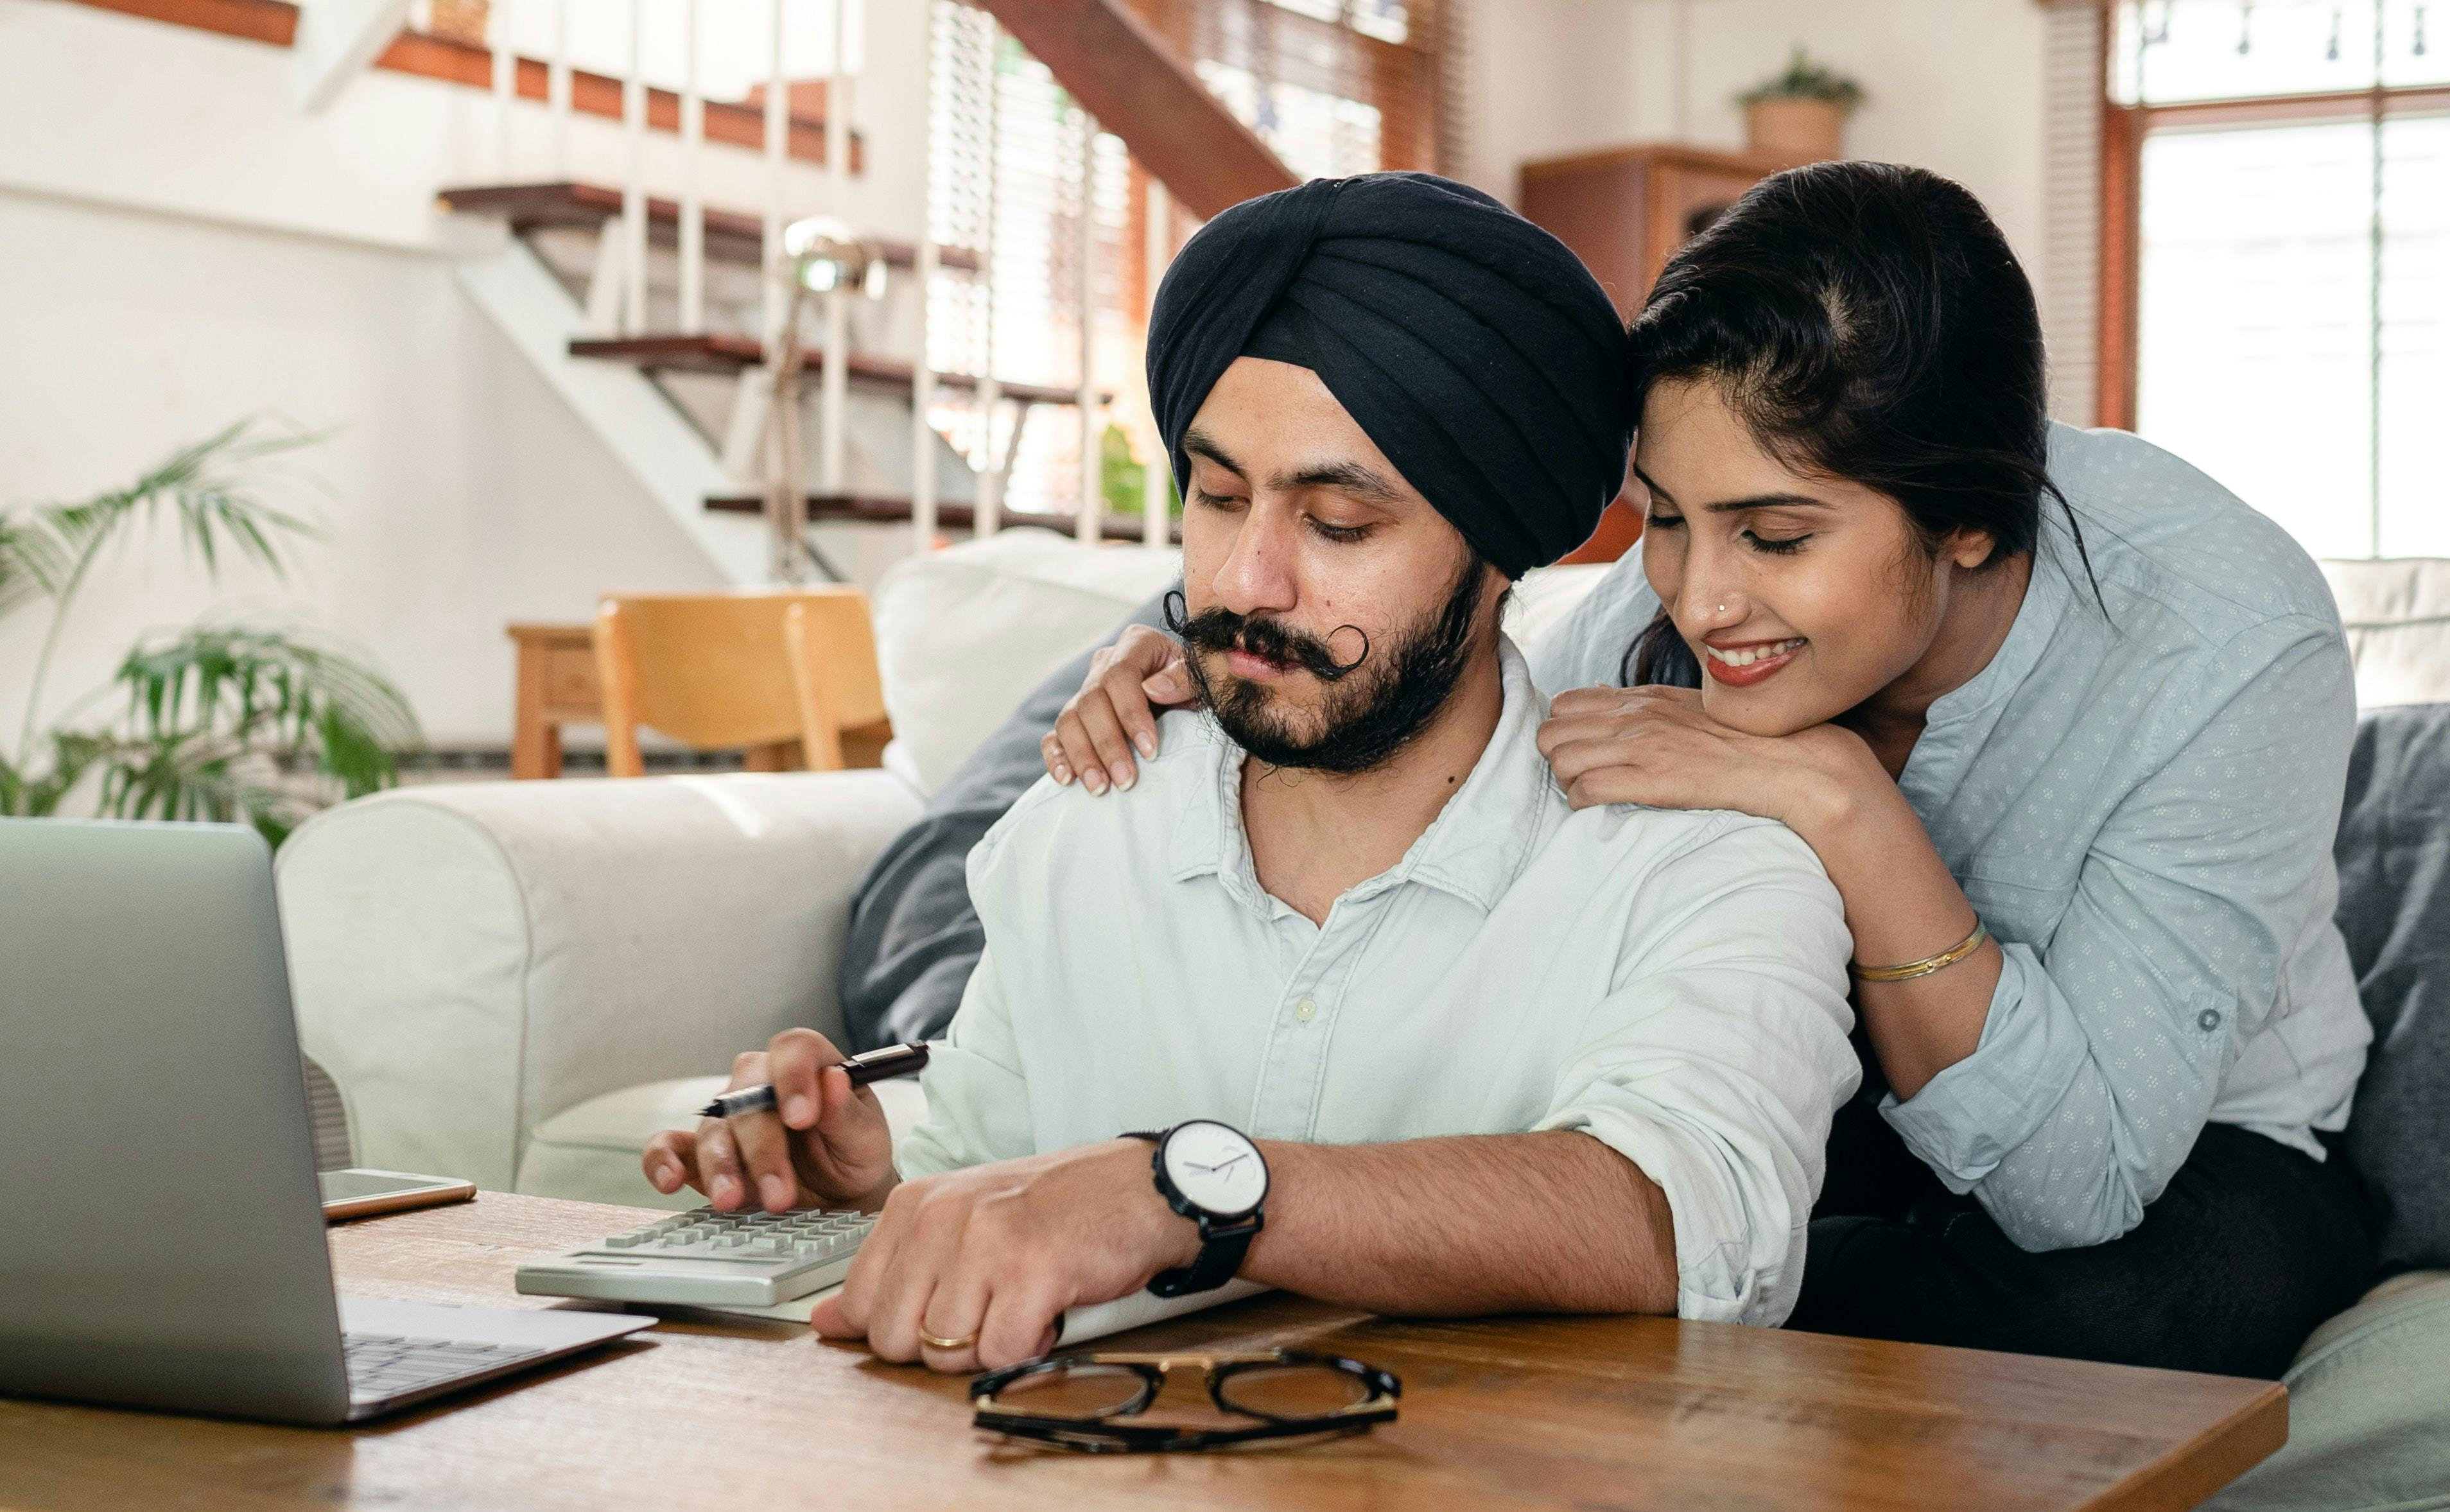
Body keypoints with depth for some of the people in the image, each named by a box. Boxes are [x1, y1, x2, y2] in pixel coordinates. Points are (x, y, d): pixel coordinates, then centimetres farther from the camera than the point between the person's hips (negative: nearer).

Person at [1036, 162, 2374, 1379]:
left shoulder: (2227, 645, -29)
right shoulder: (1688, 584, -19)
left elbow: (2082, 1188, -32)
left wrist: (1840, 800, -40)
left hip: (2194, 1157, -1)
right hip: (1833, 1124, 2)